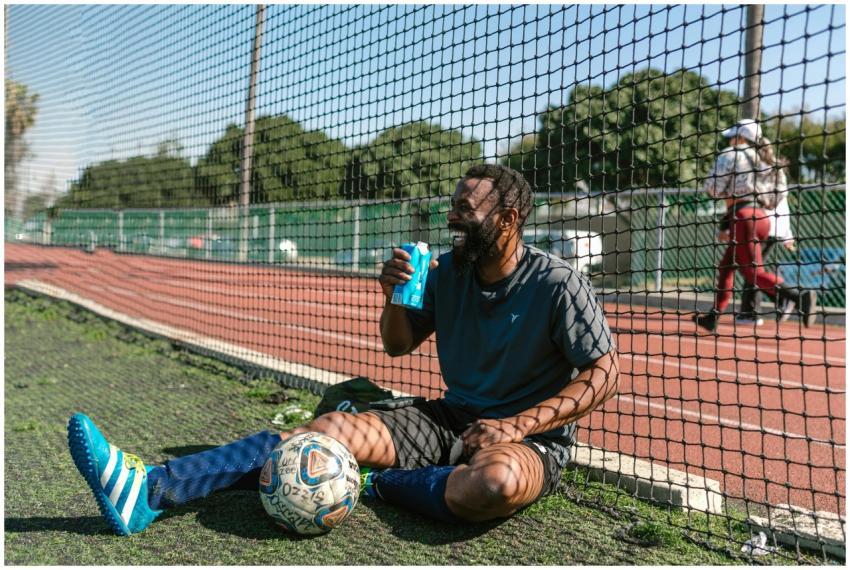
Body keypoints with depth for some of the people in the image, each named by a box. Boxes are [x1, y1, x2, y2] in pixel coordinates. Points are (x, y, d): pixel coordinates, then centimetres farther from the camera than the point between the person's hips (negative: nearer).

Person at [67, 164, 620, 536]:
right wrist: (394, 298, -10)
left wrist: (516, 426, -21)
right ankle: (150, 489, -24)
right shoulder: (449, 270, 4)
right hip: (450, 417, 5)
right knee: (333, 427, -16)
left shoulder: (558, 284, -12)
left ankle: (375, 484, -16)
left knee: (496, 482, -42)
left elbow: (604, 373, -12)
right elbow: (398, 344, 13)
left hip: (533, 437, -4)